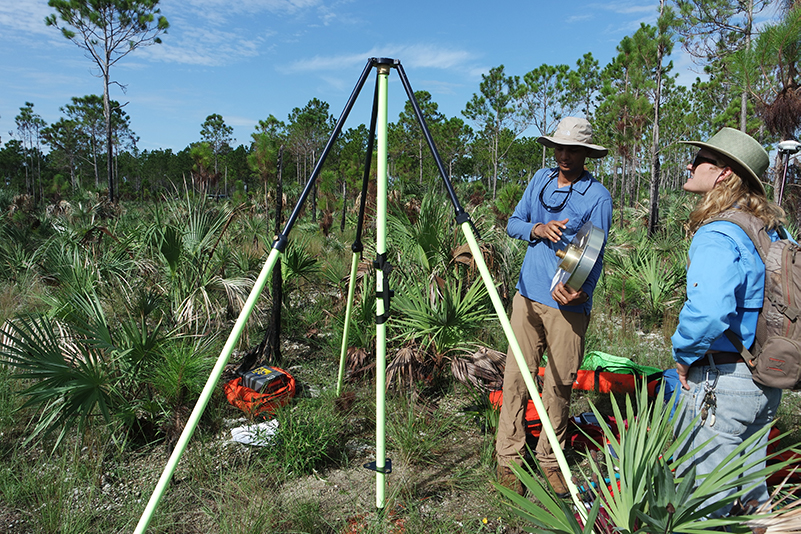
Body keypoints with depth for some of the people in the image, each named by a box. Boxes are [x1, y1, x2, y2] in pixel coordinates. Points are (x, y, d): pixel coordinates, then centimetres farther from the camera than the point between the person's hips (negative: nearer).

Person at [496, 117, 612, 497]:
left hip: (568, 304, -3)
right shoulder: (541, 179, 12)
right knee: (516, 376, 2)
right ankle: (508, 458, 14)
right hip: (528, 294, 4)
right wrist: (537, 228, -8)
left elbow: (595, 253, -7)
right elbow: (513, 224, 14)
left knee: (559, 385, 5)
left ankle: (550, 459, 24)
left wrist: (579, 290, -27)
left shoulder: (598, 196, -3)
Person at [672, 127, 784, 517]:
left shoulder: (717, 236, -22)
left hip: (720, 383, -9)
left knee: (700, 502, 5)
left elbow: (708, 311, -38)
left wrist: (684, 355, -20)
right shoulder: (771, 232, 7)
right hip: (767, 382, 9)